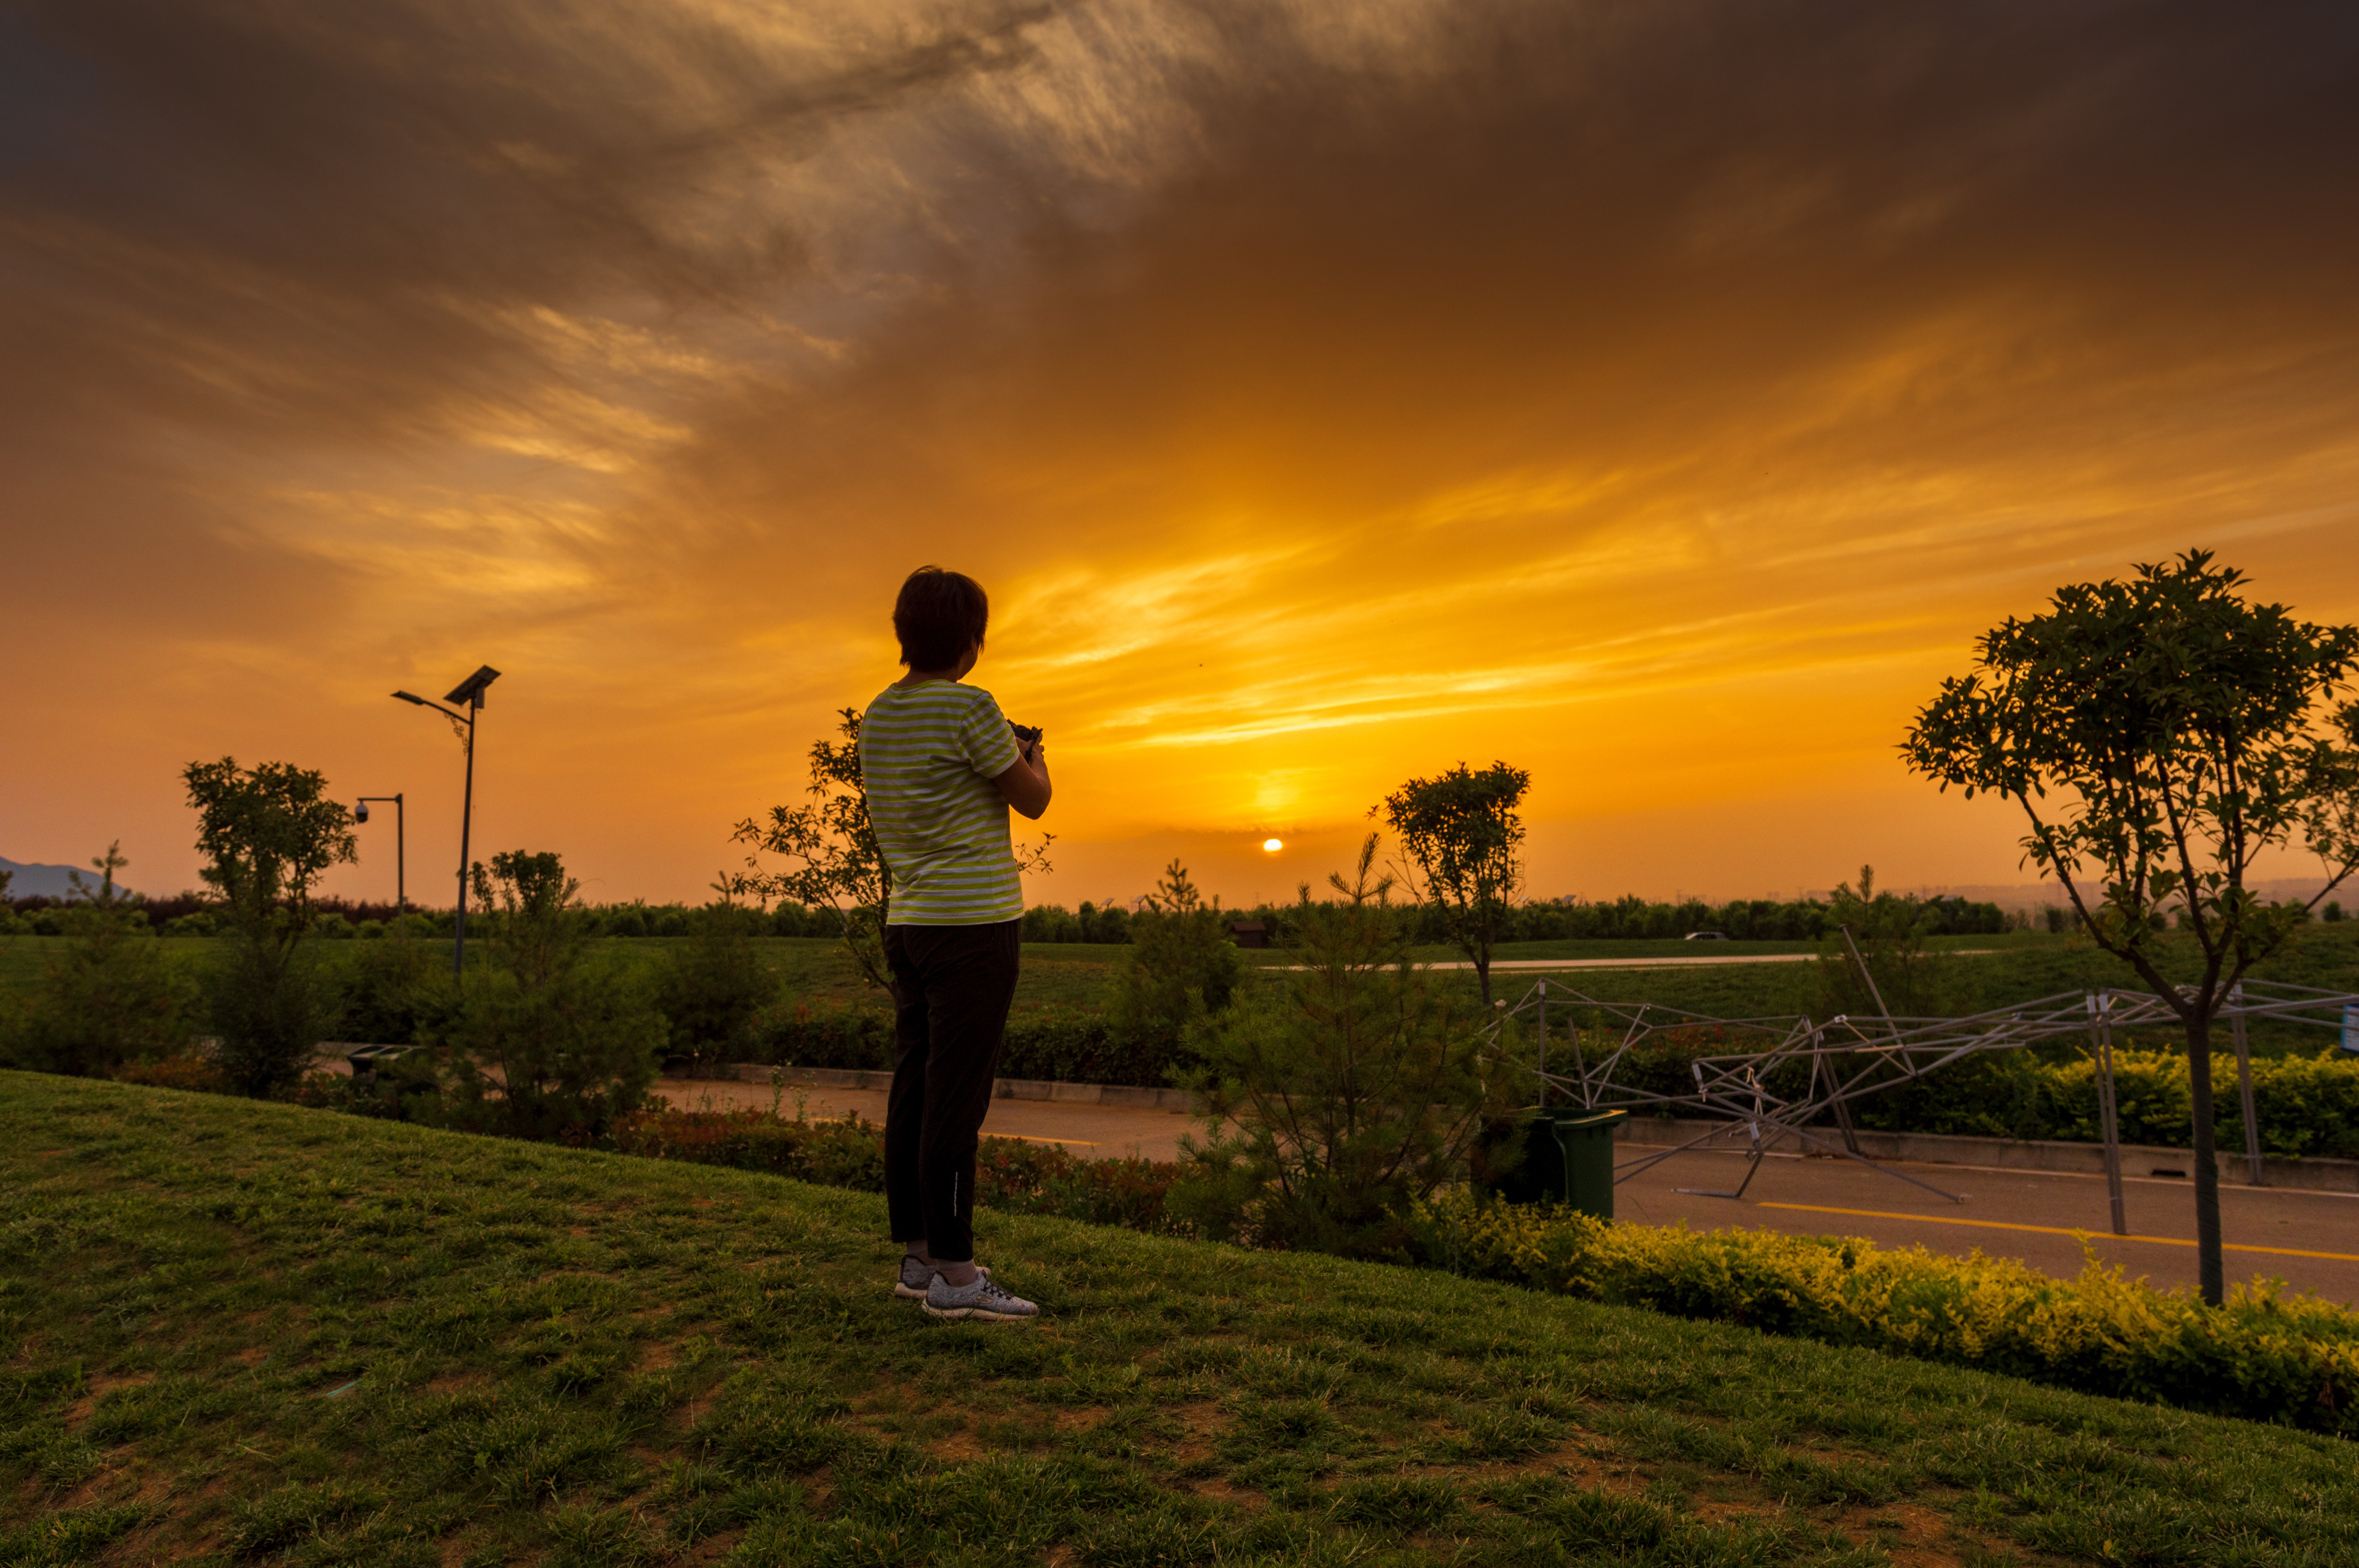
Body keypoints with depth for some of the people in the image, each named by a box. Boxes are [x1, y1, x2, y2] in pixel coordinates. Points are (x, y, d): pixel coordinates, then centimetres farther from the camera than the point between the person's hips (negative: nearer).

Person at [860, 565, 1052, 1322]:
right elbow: (1032, 800, -4)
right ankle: (954, 1273, 2)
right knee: (958, 1097, -5)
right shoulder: (969, 708, -13)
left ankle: (920, 1257, 18)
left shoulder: (877, 717, 12)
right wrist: (1034, 760, 17)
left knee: (915, 1093, 10)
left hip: (909, 921, 8)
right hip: (974, 921, -8)